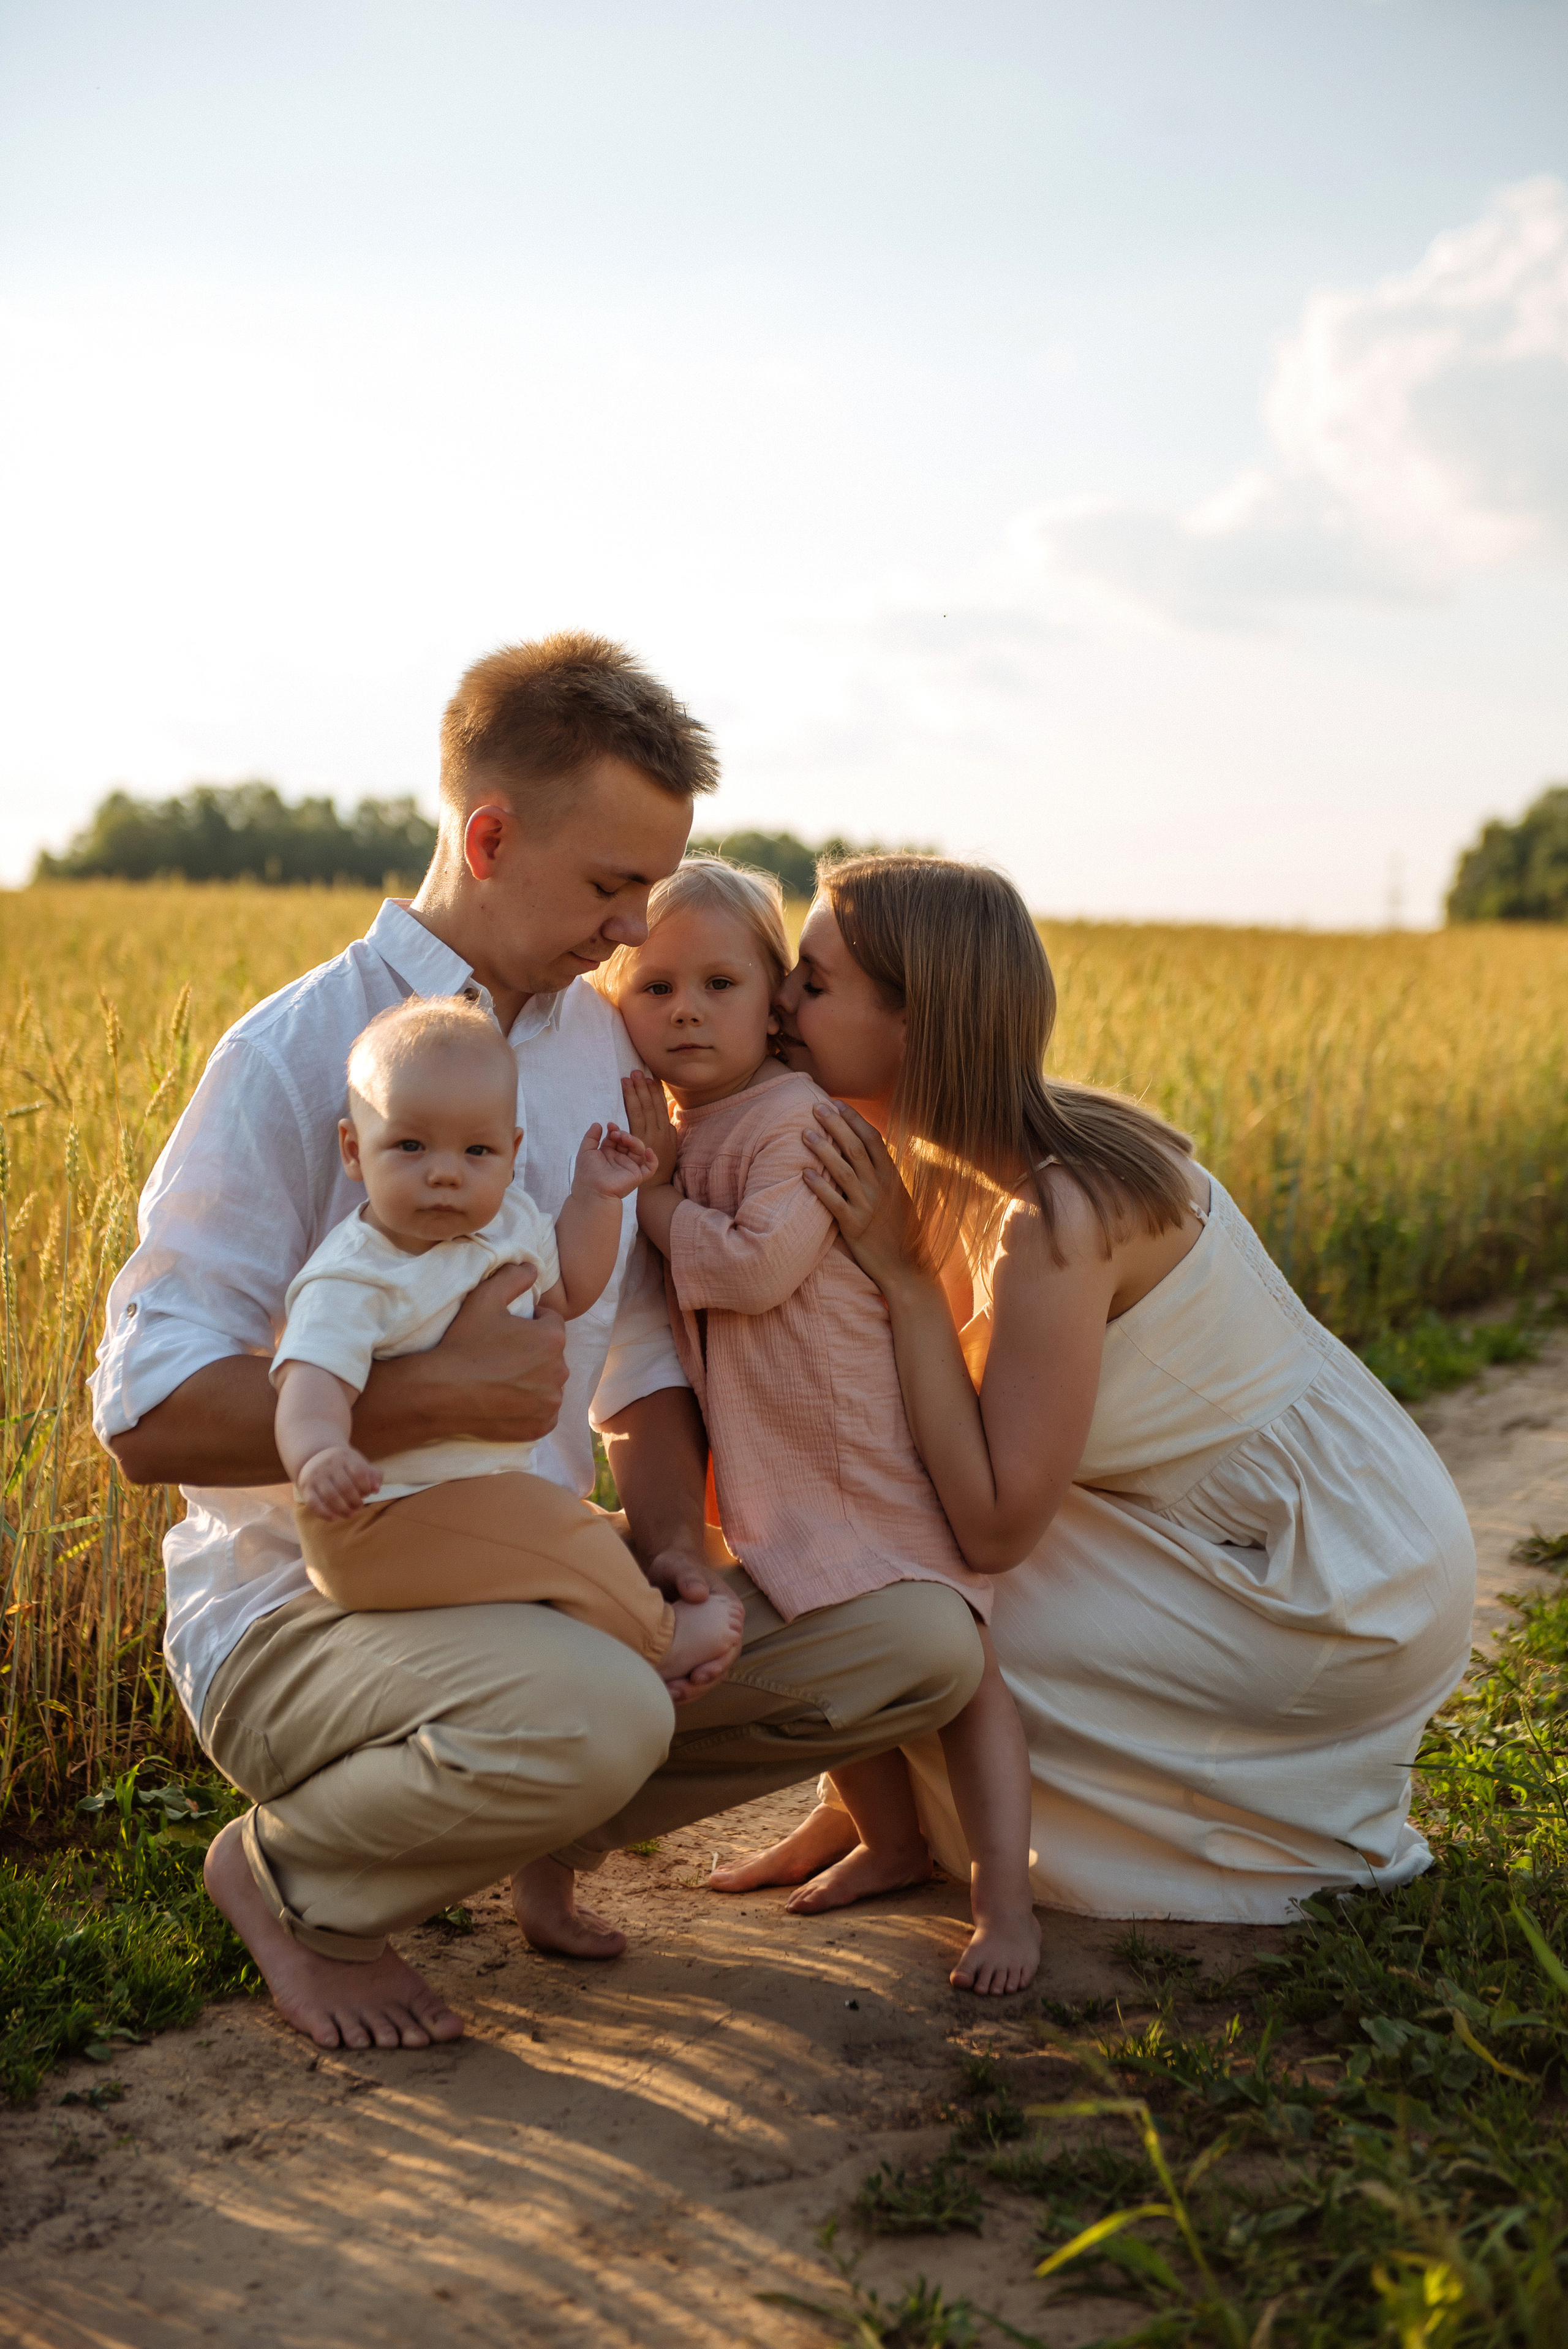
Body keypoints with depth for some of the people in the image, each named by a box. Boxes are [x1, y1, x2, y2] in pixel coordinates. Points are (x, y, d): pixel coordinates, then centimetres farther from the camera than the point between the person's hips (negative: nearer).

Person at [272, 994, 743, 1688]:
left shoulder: (509, 1222, 3)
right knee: (569, 1540, -16)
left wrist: (594, 1196, 11)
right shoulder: (353, 1280, -23)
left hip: (490, 1484, 9)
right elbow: (314, 1381, -38)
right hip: (380, 1515, -9)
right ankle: (654, 1641, 6)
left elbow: (566, 1292, 22)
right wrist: (319, 1455, -60)